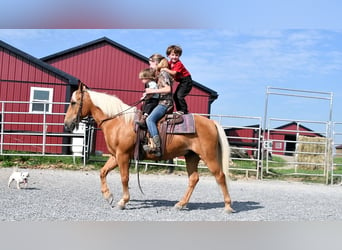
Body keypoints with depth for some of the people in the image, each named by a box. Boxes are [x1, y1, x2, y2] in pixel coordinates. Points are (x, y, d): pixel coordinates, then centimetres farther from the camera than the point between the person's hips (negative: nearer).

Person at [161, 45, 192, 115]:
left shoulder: (179, 64, -22)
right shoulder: (170, 63, 4)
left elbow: (174, 73, -31)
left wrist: (166, 69, -35)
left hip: (187, 81, -10)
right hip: (181, 82, 10)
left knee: (179, 95, -19)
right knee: (175, 96, 12)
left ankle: (184, 111, -12)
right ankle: (179, 110, 20)